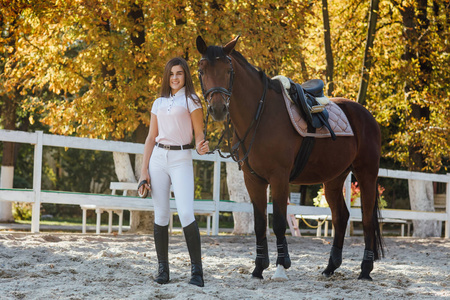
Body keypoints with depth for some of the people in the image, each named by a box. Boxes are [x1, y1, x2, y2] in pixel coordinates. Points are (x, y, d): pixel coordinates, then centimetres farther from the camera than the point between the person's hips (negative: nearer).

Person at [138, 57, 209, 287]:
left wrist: (200, 147, -24)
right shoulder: (159, 103, 14)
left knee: (186, 214, -14)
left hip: (181, 159, -4)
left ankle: (196, 270, -10)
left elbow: (199, 133, 0)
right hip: (158, 158, 4)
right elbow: (151, 138, 14)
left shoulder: (191, 101, 2)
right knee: (161, 215, 4)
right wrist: (144, 171, 7)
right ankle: (162, 268, 10)